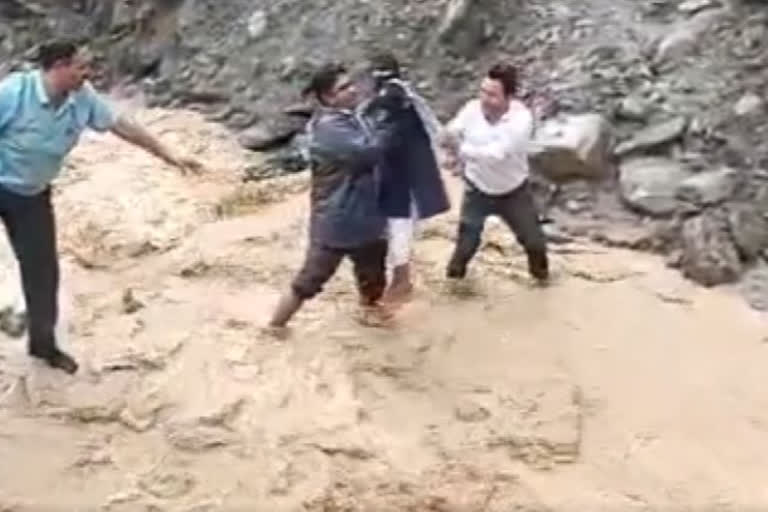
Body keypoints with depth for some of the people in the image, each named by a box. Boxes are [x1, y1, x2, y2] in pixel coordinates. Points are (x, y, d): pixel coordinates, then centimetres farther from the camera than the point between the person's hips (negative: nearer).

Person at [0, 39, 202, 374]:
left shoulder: (83, 99, -12)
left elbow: (122, 126, -3)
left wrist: (169, 156, 1)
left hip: (32, 195, 5)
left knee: (42, 269, 8)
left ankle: (43, 343, 26)